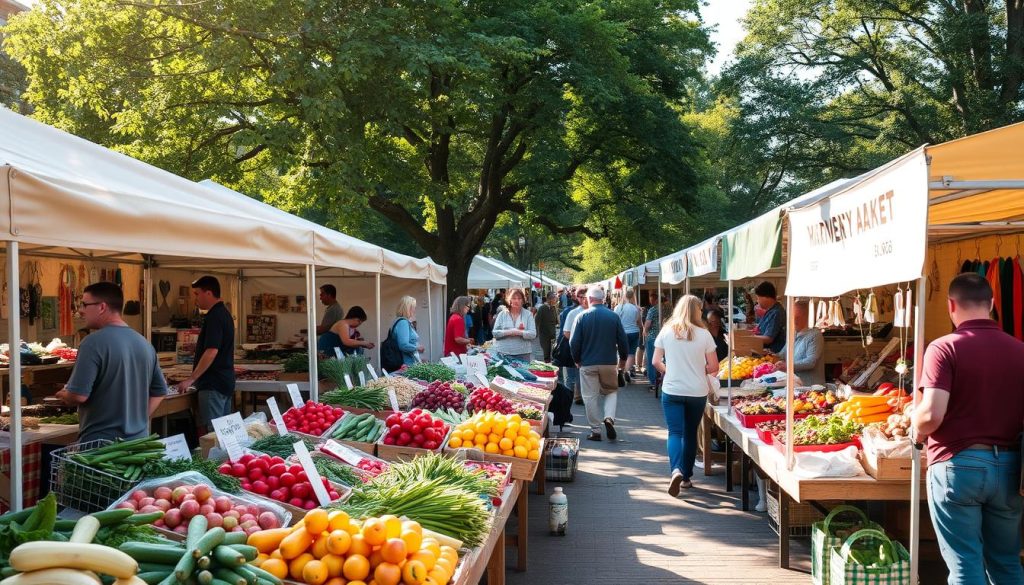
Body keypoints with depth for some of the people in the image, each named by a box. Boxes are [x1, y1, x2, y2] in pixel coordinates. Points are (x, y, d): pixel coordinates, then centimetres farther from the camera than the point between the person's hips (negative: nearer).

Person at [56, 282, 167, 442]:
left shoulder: (94, 343, -16)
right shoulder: (145, 344, 5)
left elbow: (79, 395, -19)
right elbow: (159, 392, 12)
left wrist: (63, 394, 1)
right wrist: (138, 420, 13)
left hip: (100, 441, -6)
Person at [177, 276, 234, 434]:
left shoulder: (214, 317, -16)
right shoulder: (224, 314, 15)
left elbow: (211, 351, -23)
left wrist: (191, 379, -17)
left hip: (213, 385, -10)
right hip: (226, 381, 10)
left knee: (209, 433, -9)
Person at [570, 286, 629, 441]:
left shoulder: (582, 317, -6)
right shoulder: (613, 316, -3)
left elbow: (574, 342, -5)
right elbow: (623, 340, 1)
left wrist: (577, 360, 11)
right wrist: (623, 359, 17)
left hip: (588, 364, -1)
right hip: (609, 363, 1)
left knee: (590, 396, 8)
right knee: (611, 391, 17)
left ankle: (595, 431, 9)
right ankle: (609, 418, -7)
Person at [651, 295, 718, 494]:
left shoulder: (666, 331, -3)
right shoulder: (704, 334, -6)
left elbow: (656, 361, -2)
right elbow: (713, 367, -4)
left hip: (671, 390, 0)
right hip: (697, 392, 0)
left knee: (675, 432, -2)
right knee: (690, 433, 15)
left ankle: (676, 470, -27)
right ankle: (686, 476, 23)